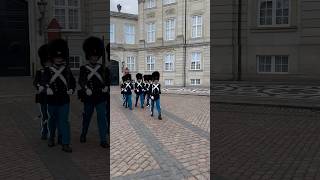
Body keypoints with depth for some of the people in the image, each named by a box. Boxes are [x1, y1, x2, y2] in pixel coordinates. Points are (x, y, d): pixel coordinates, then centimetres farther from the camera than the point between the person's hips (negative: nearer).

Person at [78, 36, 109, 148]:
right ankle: (83, 135, 38)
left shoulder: (101, 68, 8)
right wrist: (86, 89, -24)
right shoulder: (84, 68, 1)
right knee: (86, 117, 14)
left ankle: (103, 140, 1)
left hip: (101, 97, 1)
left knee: (102, 117, -4)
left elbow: (105, 79, 10)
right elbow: (81, 81, -7)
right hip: (89, 97, -1)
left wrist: (105, 87, -11)